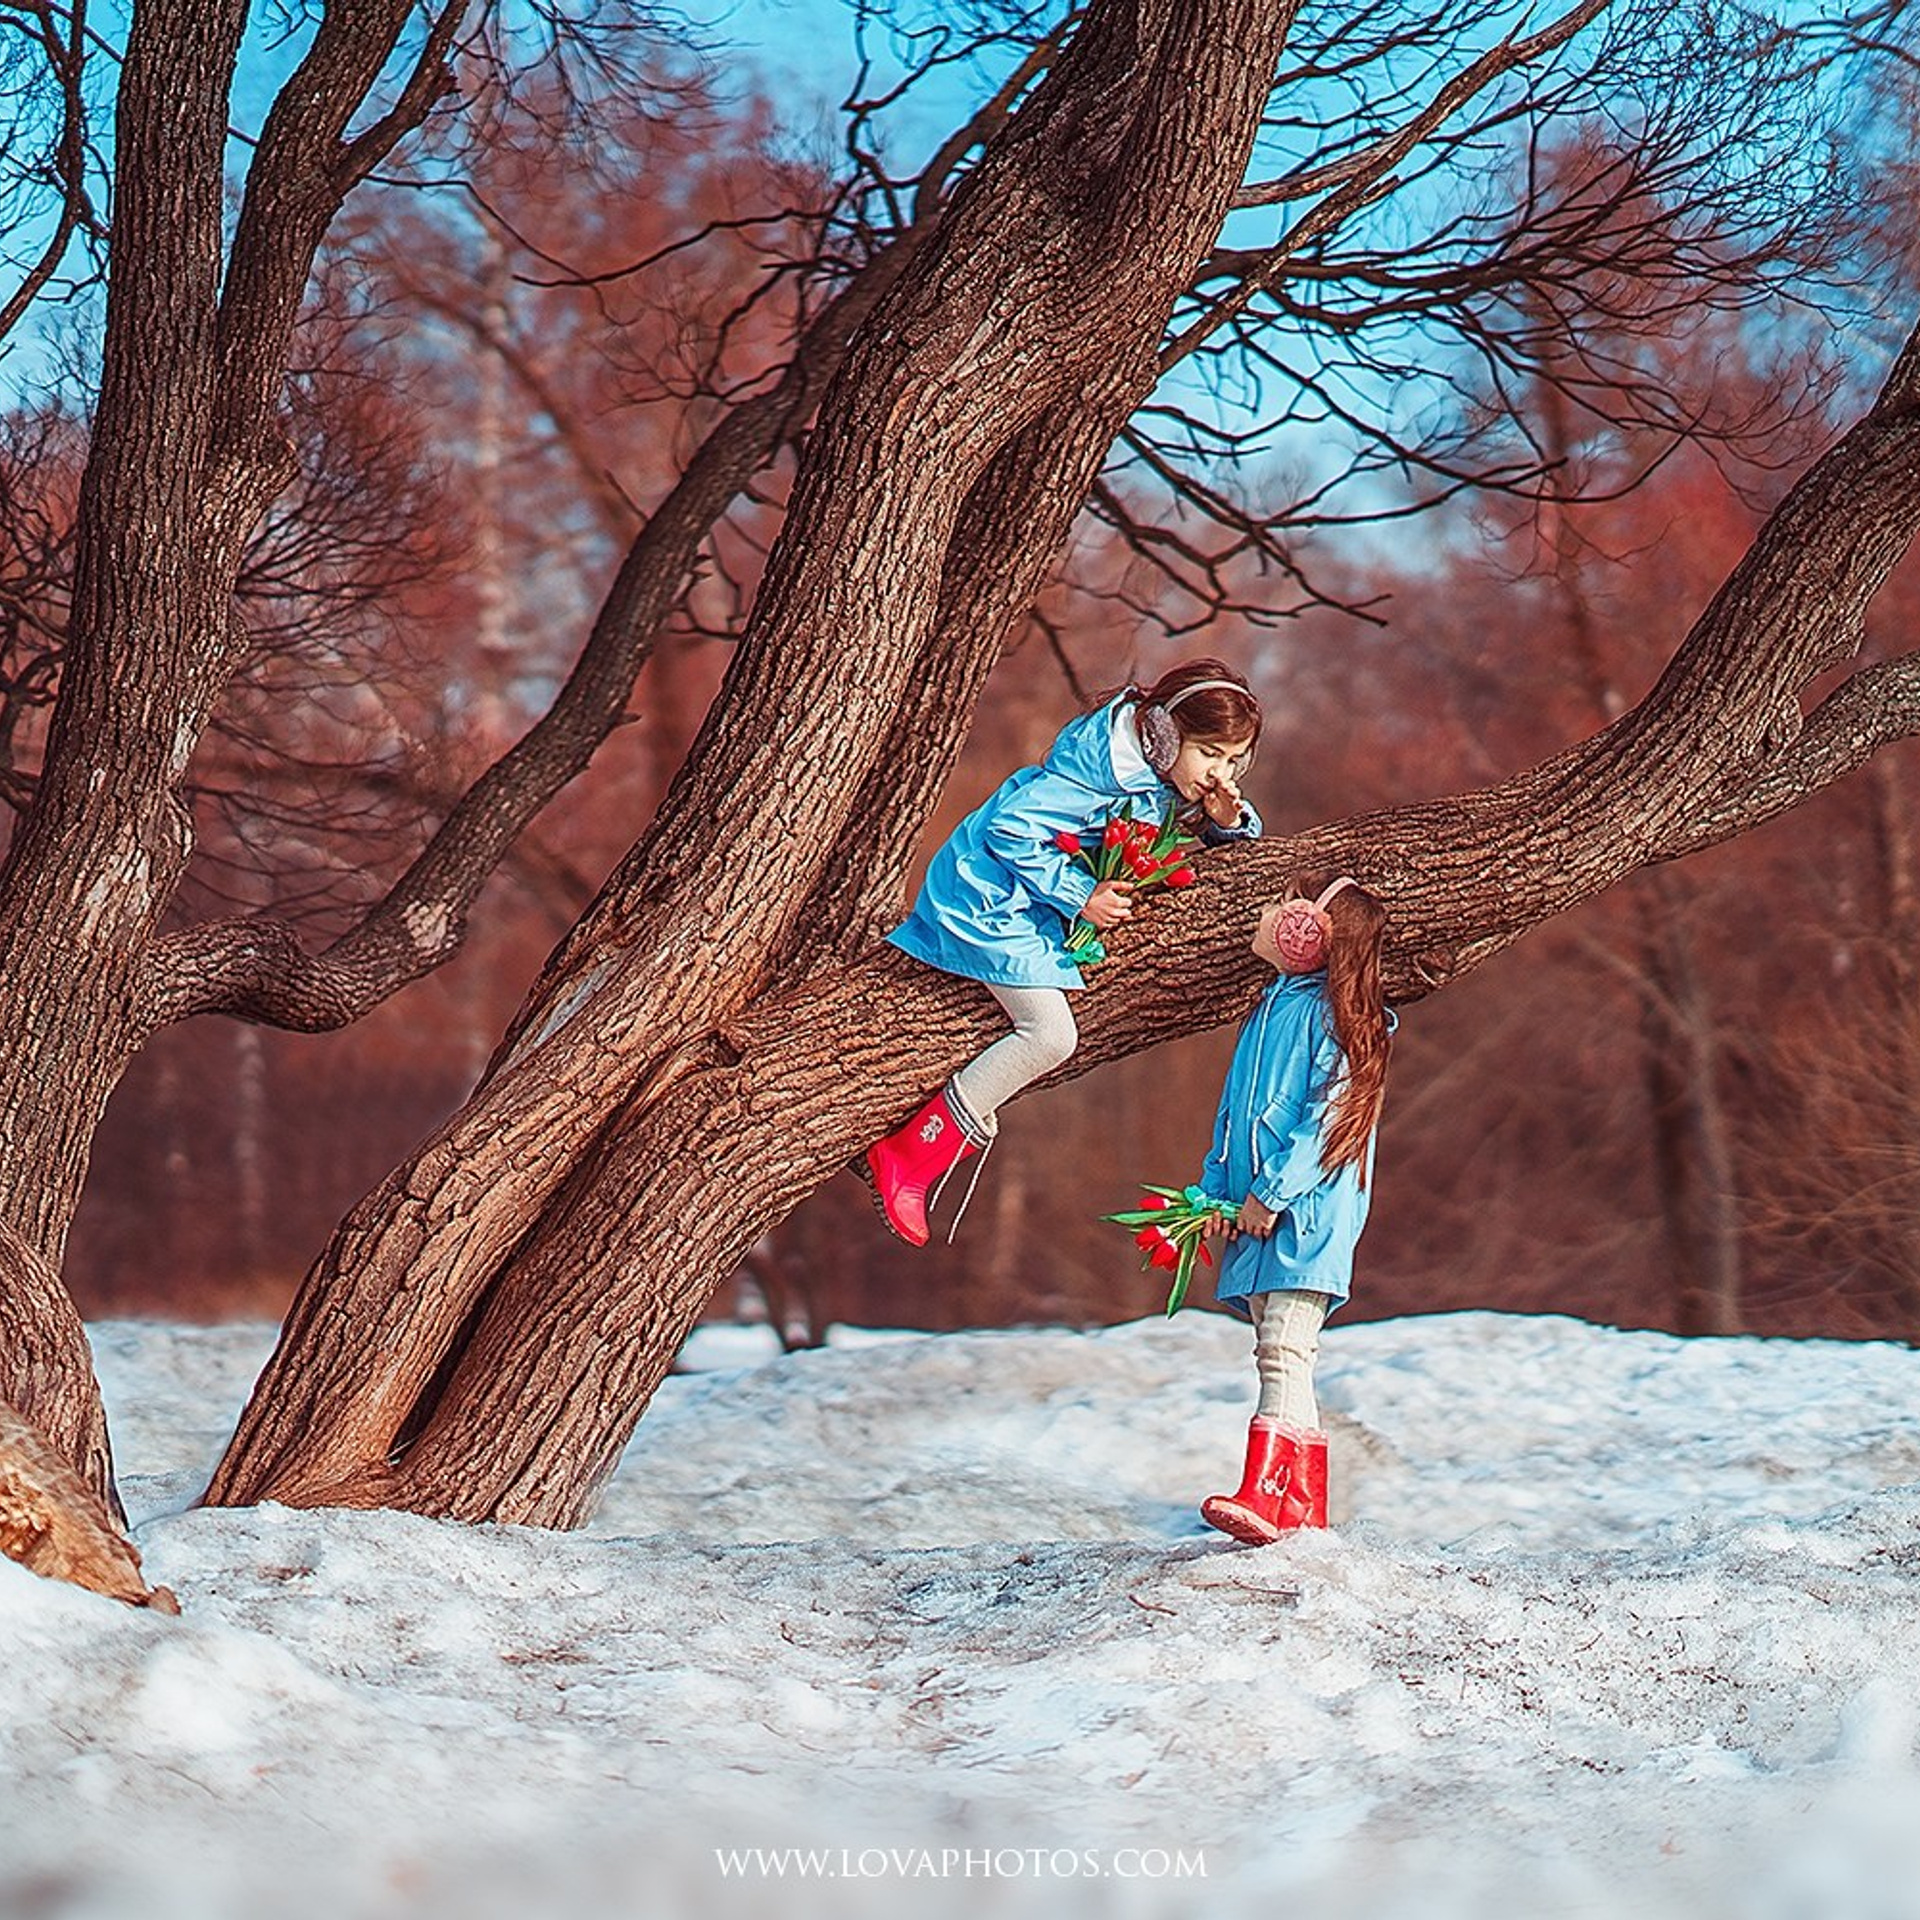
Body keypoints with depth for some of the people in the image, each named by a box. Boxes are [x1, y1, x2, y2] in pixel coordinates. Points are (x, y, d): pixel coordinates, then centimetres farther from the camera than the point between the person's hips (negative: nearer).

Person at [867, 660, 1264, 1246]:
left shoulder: (1162, 771, 1)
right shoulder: (1110, 763, -26)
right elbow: (1012, 828, -27)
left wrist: (1227, 820, -13)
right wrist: (1080, 897, -24)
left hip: (1028, 900, 10)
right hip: (989, 897, -10)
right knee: (1050, 1033, -18)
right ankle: (908, 1160, -12)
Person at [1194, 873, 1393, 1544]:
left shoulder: (1330, 1011, -6)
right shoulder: (1270, 1008, 20)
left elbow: (1330, 1116, -15)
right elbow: (1233, 1112, 23)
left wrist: (1273, 1190, -19)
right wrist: (1215, 1189, 10)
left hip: (1306, 1212, -9)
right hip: (1257, 1216, 9)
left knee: (1284, 1352, -18)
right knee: (1281, 1361, 7)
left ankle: (1263, 1499, -27)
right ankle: (1303, 1510, 10)